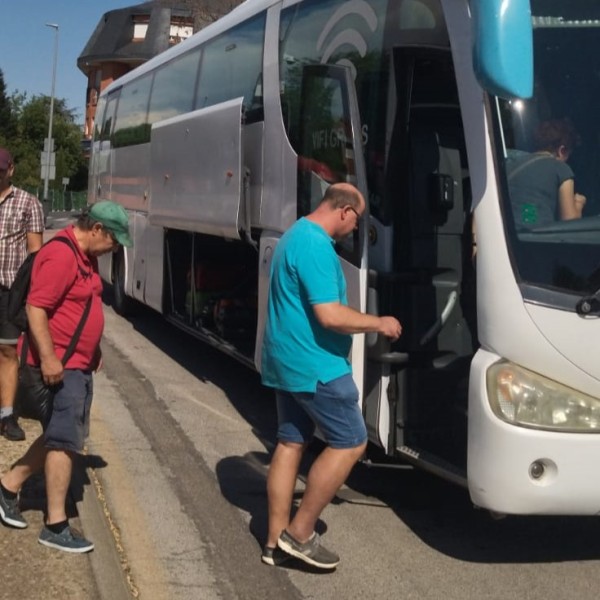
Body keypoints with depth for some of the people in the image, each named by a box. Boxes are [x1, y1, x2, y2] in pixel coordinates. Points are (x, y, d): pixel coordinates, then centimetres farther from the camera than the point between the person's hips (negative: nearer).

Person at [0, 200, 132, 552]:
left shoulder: (86, 256, 13)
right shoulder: (61, 255, -19)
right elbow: (36, 308, -24)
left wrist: (93, 352, 25)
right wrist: (48, 358, -26)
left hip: (79, 364, 10)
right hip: (59, 365, -10)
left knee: (60, 437, 17)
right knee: (65, 440, -6)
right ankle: (56, 527, 1)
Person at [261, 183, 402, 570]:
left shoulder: (296, 235, 14)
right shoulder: (316, 246, -20)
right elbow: (330, 315, -26)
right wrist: (379, 323, -11)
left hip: (287, 361, 10)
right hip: (315, 365, -10)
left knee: (290, 443, 13)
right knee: (351, 443, -1)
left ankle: (276, 542, 18)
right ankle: (299, 532, 3)